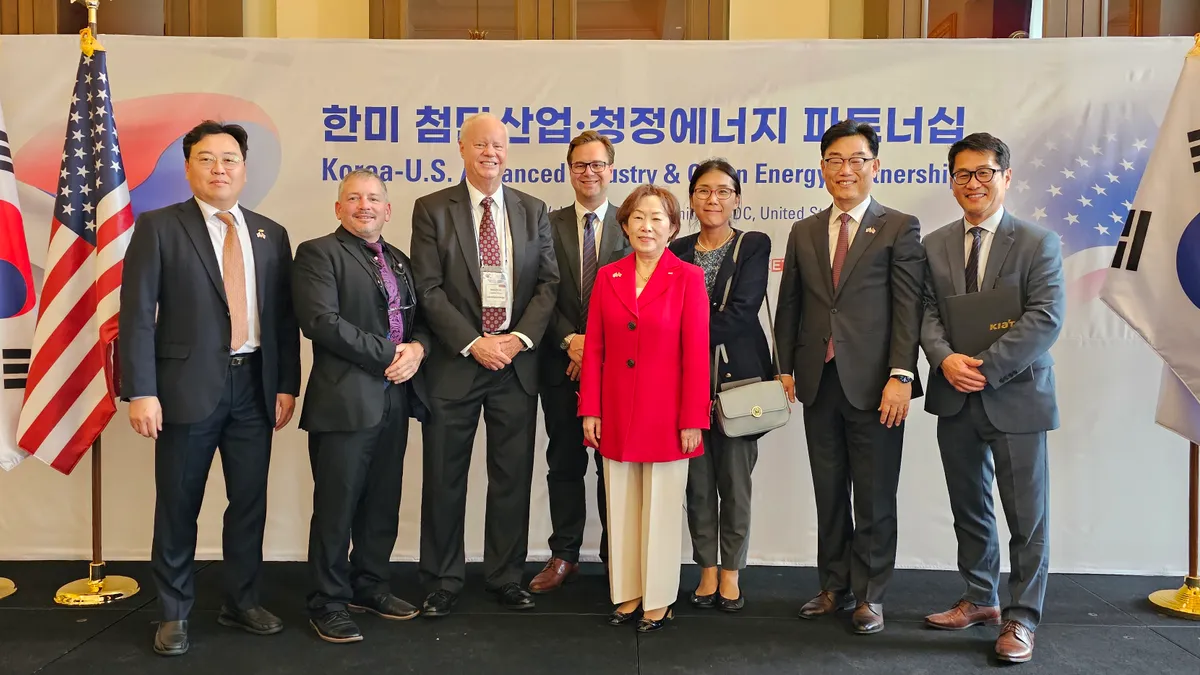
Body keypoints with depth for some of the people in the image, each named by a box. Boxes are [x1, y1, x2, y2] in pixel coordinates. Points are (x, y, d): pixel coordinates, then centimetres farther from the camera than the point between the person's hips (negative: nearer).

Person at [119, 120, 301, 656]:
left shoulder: (271, 235, 10)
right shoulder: (158, 227, -1)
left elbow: (284, 317, 10)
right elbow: (137, 315, -6)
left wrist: (287, 385, 4)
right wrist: (141, 391, -12)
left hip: (255, 386, 3)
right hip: (188, 386, -3)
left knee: (250, 502, 10)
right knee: (178, 507, 7)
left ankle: (241, 603, 27)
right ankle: (174, 613, 24)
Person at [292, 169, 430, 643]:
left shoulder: (399, 261, 18)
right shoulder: (318, 253, -3)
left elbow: (419, 319, 18)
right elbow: (320, 320, -16)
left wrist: (417, 348, -5)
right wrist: (388, 354, -15)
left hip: (394, 398, 6)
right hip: (344, 399, -6)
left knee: (383, 503, 13)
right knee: (336, 506, 1)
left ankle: (369, 586, 29)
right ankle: (328, 603, 15)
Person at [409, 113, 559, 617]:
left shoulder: (533, 211, 10)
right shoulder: (432, 210, 1)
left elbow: (548, 282, 5)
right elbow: (428, 289, -6)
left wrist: (520, 338, -9)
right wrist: (473, 344, -14)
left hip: (516, 363, 2)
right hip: (453, 364, -2)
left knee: (513, 477, 9)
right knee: (444, 478, 7)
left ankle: (506, 576, 24)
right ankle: (443, 581, 22)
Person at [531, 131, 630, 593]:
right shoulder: (549, 226, 7)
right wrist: (569, 340, -12)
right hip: (562, 362, 1)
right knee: (564, 463, 9)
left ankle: (615, 555, 20)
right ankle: (564, 555, 20)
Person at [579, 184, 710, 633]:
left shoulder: (688, 278, -6)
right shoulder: (607, 276, 5)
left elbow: (696, 353, -8)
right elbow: (594, 348, 5)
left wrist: (693, 419, -11)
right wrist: (590, 410, 0)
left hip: (665, 413, -3)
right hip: (617, 413, 4)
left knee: (661, 509, 8)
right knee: (621, 507, 12)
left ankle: (658, 600, 22)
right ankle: (626, 593, 26)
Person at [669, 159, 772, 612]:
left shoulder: (755, 246, 0)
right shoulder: (677, 251, 9)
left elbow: (742, 311, -12)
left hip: (738, 374, -2)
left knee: (735, 478, 3)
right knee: (698, 478, 8)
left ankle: (730, 574, 17)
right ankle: (707, 570, 22)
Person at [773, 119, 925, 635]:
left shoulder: (900, 228, 0)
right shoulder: (804, 233, 12)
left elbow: (908, 307, -7)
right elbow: (789, 306, 12)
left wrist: (901, 376, -14)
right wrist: (786, 368, 6)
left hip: (874, 385, -4)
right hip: (819, 382, 4)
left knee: (874, 498, 6)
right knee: (828, 494, 12)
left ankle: (870, 594, 20)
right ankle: (835, 586, 26)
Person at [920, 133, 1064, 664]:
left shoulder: (1038, 244, -3)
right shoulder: (934, 246, 8)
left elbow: (1046, 318, -13)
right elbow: (927, 312, 2)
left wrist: (985, 367, -20)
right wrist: (946, 359, -17)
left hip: (1016, 397, -4)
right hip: (955, 399, 4)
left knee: (1027, 516, 2)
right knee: (969, 508, 15)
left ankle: (1020, 618, 15)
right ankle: (980, 599, 30)